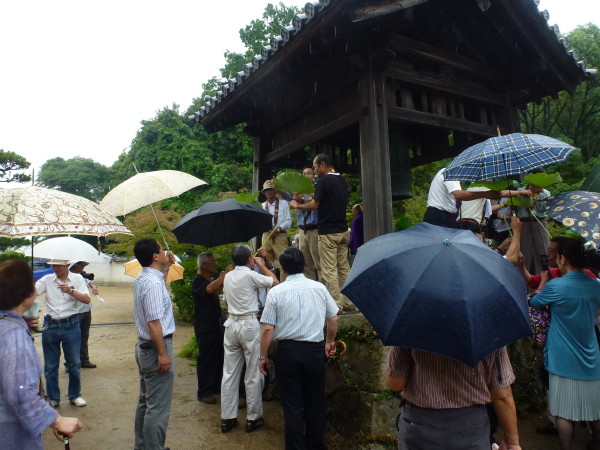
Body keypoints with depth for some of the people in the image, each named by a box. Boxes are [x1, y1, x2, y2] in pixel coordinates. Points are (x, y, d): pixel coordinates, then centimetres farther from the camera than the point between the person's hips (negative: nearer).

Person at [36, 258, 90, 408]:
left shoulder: (77, 279, 0)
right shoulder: (47, 280, 2)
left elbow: (86, 299, -7)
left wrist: (71, 291, -21)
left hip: (71, 325, -1)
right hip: (51, 325, 1)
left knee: (74, 363, 7)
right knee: (50, 365, 10)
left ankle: (75, 395, 25)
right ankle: (53, 398, 27)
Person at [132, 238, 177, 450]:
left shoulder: (142, 278, 7)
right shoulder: (153, 283, -23)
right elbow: (153, 322, -26)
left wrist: (166, 268, 20)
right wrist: (163, 354, -22)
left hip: (144, 346, 11)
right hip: (156, 347, -11)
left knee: (146, 401, 22)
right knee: (158, 407, 0)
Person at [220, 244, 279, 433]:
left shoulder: (228, 277, 8)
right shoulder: (250, 275, -12)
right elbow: (275, 281, -5)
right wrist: (261, 265, 7)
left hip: (231, 324, 6)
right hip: (249, 325, -6)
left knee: (229, 373, 11)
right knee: (253, 374, 5)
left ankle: (227, 418, 19)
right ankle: (253, 418, 14)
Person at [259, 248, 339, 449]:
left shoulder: (276, 292, -7)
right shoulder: (319, 288, -1)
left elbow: (267, 329, -9)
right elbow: (333, 319, 6)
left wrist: (263, 356, 2)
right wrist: (330, 342, 22)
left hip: (288, 351, -2)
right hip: (315, 351, 2)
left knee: (292, 405, 9)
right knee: (315, 402, 17)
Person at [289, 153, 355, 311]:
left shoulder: (324, 181, -13)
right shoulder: (342, 180, 12)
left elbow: (314, 205, -11)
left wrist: (297, 205, 6)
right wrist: (314, 199, 24)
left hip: (327, 232, -8)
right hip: (343, 230, 8)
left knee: (329, 270, -2)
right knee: (344, 268, 12)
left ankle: (336, 304, 1)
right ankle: (348, 302, 18)